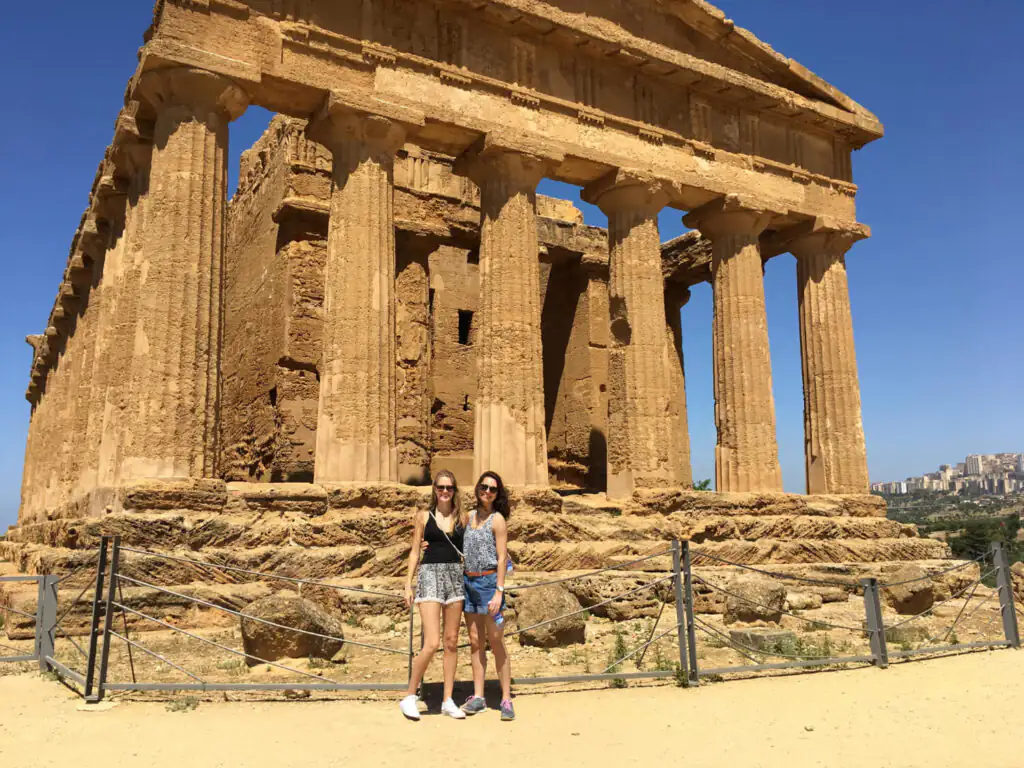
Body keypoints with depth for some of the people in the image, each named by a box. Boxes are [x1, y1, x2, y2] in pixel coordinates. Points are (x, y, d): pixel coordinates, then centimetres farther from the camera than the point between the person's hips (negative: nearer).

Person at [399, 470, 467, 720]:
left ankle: (448, 701, 15)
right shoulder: (424, 516, 4)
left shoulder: (462, 517, 9)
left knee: (451, 641, 6)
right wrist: (408, 584, 0)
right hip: (430, 575, -3)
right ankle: (410, 696, 7)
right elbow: (415, 552, 5)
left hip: (456, 576, 3)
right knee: (432, 643, -11)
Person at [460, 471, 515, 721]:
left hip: (489, 582, -5)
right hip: (469, 582, 6)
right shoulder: (470, 516, 11)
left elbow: (502, 557, -9)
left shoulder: (498, 519, -5)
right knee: (475, 642, 9)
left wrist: (499, 592, -16)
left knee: (496, 643, -2)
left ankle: (506, 700, 5)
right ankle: (478, 697, 15)